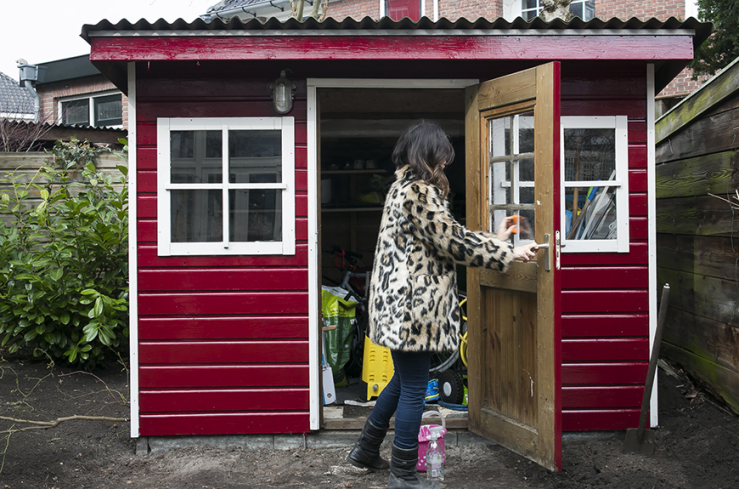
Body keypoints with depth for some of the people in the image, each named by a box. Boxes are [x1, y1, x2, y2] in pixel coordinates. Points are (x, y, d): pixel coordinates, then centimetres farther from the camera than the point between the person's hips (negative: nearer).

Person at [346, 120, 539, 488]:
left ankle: (366, 450, 33)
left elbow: (445, 237, 19)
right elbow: (452, 241, -16)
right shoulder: (419, 191, -16)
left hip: (400, 302, 11)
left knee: (403, 381, 22)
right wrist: (507, 253, -7)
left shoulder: (404, 187, 17)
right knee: (413, 389, -1)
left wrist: (494, 239, 19)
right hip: (413, 305, -11)